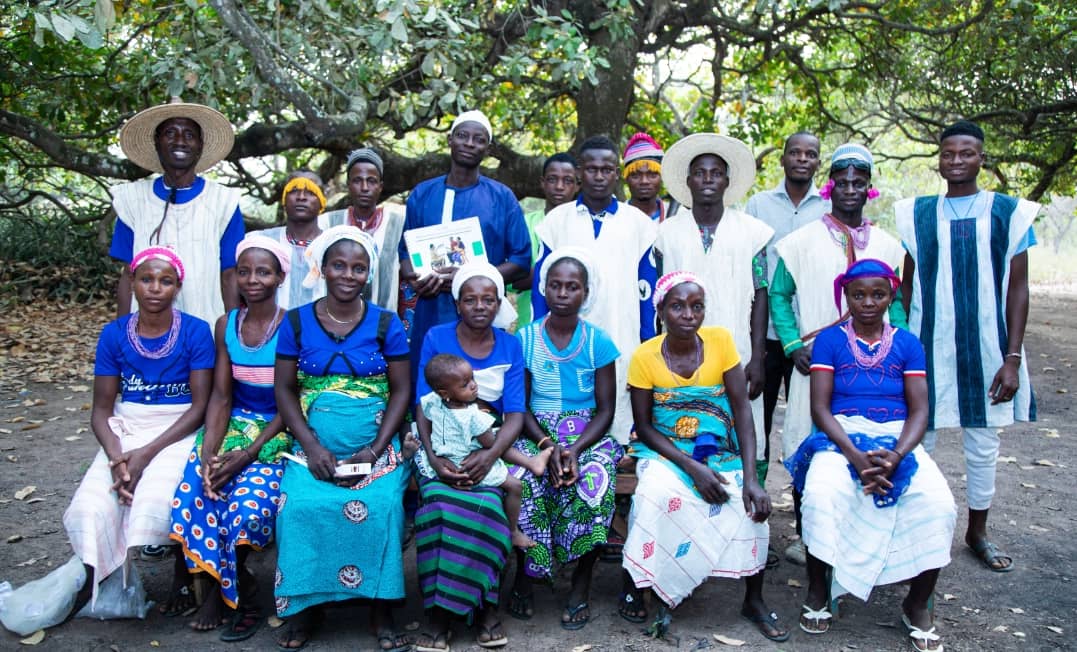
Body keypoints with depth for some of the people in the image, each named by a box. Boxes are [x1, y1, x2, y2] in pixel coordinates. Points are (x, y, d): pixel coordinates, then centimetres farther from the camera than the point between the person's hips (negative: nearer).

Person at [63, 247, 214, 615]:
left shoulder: (195, 332, -5)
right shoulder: (114, 334, 4)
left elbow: (200, 406, -8)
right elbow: (101, 409, 3)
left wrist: (147, 453, -17)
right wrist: (117, 457, -16)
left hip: (178, 431, -3)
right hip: (125, 430, 3)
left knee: (155, 501, -30)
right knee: (90, 507, -23)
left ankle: (184, 575, -3)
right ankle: (95, 578, 6)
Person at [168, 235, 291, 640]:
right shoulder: (226, 325, 7)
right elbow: (220, 397, 3)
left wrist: (247, 454, -19)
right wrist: (208, 452, -13)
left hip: (278, 434, -4)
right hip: (232, 426, 5)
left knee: (248, 505, -28)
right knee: (192, 495, -20)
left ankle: (227, 585, 2)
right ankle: (232, 586, 1)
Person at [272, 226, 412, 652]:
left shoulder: (386, 324, 4)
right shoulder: (296, 322, 6)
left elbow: (401, 389, 2)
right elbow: (284, 388, 4)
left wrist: (375, 449, -10)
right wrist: (312, 446, -9)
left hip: (376, 446, -1)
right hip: (314, 445, 1)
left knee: (379, 506, -27)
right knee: (300, 506, -25)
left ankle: (380, 609, -8)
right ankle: (303, 606, -4)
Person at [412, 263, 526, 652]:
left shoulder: (510, 346, 6)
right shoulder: (436, 339, 2)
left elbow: (515, 413, -3)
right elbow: (423, 408, -4)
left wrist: (490, 455, -23)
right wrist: (434, 459, -22)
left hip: (491, 447, 1)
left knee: (485, 504, -29)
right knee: (439, 502, -31)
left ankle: (484, 605, -10)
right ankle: (440, 611, -17)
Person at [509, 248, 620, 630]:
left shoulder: (598, 342, 0)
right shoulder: (525, 339, 2)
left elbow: (605, 409, -1)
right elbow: (518, 407, 0)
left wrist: (574, 450, -18)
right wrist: (548, 446, -18)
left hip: (587, 436, 0)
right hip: (536, 435, 1)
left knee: (592, 482, -32)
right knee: (523, 479, -31)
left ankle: (581, 584, -12)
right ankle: (523, 577, -9)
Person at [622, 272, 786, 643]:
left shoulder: (720, 340, -9)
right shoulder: (645, 356, -10)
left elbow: (742, 409, -10)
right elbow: (644, 427, -8)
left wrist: (751, 478, -21)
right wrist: (692, 468, -22)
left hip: (721, 451, 1)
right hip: (666, 452, -1)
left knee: (750, 505, -25)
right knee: (659, 496, -32)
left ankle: (754, 600, 1)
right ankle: (662, 597, -11)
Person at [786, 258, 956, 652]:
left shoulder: (907, 344, 10)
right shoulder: (830, 340, 5)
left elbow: (919, 411, 3)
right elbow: (820, 407, -4)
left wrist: (896, 455, -18)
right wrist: (856, 457, -20)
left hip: (897, 439, 2)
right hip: (842, 436, -2)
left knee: (938, 505, -27)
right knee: (821, 496, -33)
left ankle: (917, 604, -2)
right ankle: (817, 590, -6)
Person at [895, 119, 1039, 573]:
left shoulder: (1008, 212, 2)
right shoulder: (916, 214, 5)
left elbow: (1018, 288, 0)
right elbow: (906, 285, 8)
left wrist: (1012, 357, -6)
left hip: (986, 348, 0)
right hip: (927, 346, 1)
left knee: (983, 445, 10)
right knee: (917, 440, 4)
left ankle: (977, 533, 27)